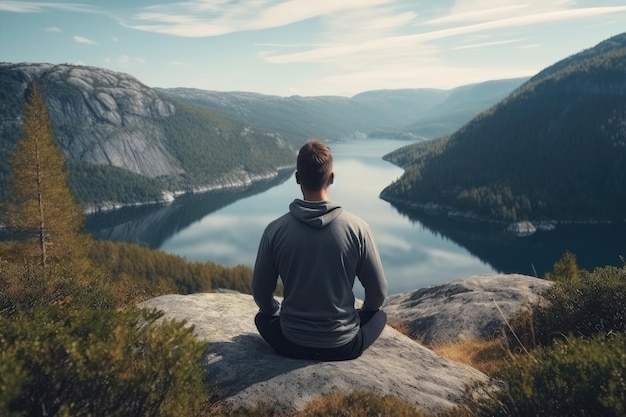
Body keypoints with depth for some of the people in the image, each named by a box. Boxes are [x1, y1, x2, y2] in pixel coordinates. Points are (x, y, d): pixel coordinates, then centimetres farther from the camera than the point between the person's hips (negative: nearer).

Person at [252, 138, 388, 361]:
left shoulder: (275, 230, -13)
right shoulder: (357, 228, -15)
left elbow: (261, 294, -1)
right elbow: (378, 293, -4)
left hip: (291, 344, 1)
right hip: (344, 346, 0)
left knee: (263, 317, 33)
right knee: (379, 315, 30)